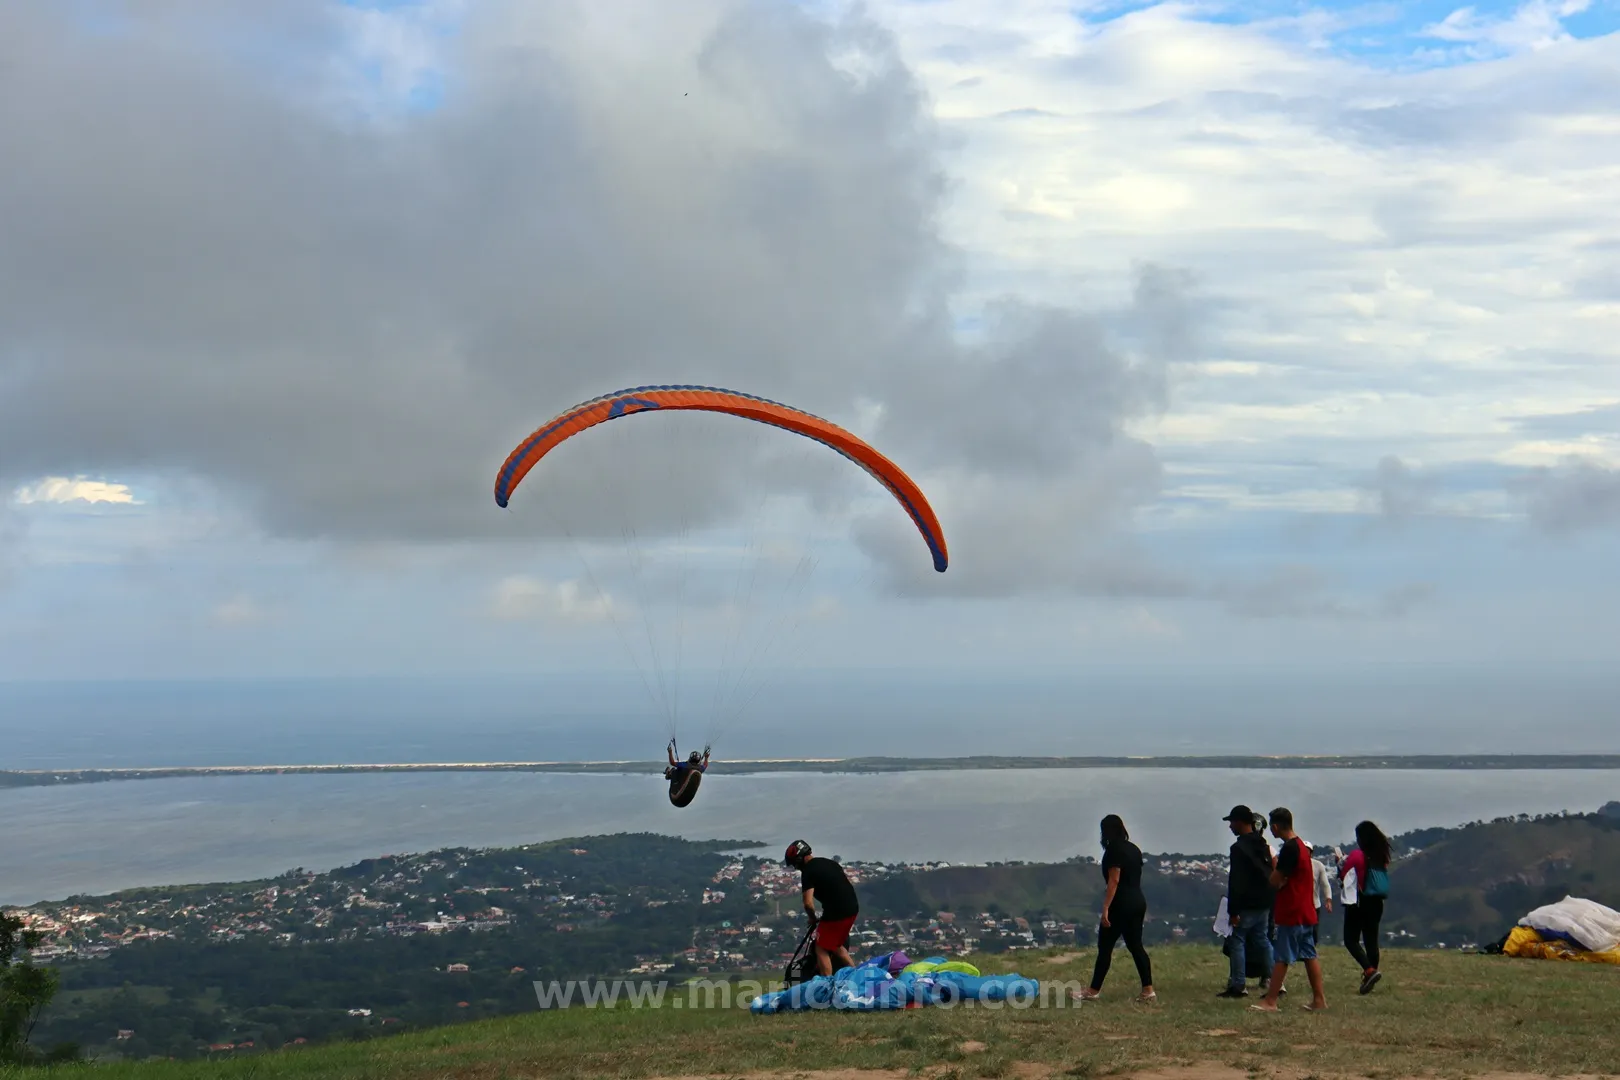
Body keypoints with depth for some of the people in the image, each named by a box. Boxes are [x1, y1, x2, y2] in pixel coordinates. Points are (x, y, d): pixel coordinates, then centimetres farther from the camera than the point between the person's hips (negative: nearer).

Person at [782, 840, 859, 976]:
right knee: (836, 945, 25)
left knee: (821, 950, 5)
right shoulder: (828, 862, 15)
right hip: (853, 908, 8)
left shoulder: (808, 872, -10)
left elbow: (809, 903, -18)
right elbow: (847, 881, 22)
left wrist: (813, 919, 1)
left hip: (836, 912, -8)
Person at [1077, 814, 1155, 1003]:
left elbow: (1114, 881, -18)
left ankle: (1094, 991, 3)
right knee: (1135, 945, 10)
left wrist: (1105, 908, -20)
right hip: (1138, 902, 9)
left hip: (1121, 904, -8)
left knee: (1105, 946, -1)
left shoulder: (1114, 851, -12)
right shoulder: (1134, 849, 14)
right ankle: (1148, 990, 5)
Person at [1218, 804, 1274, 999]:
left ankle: (1238, 986, -4)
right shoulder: (1263, 845, 13)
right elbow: (1271, 875, 17)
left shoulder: (1239, 848, -15)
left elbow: (1236, 882, -18)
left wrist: (1233, 910, -17)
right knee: (1262, 939, 14)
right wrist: (1269, 901, 20)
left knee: (1237, 940, -2)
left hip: (1247, 905, -8)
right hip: (1264, 903, 8)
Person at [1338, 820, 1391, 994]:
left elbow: (1344, 876, -7)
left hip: (1358, 903, -6)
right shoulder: (1382, 856, 7)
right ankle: (1369, 979, 8)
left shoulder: (1357, 856, -12)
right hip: (1376, 903, 6)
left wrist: (1341, 862, 11)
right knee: (1371, 940, 8)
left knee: (1351, 940, -1)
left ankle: (1369, 970, -20)